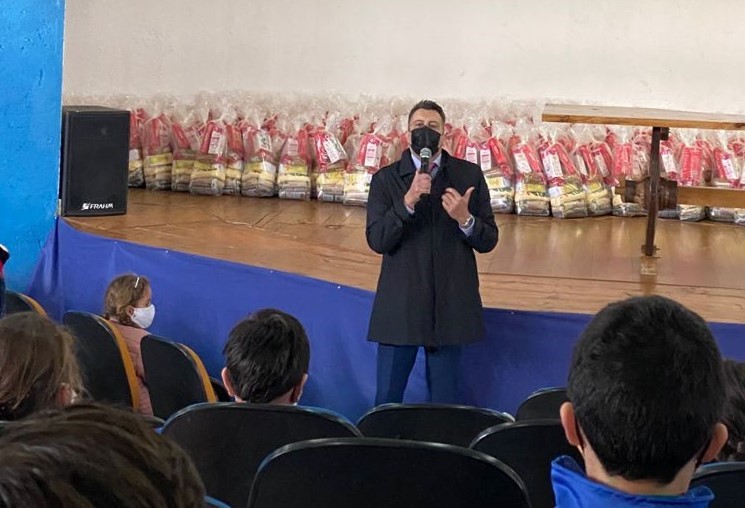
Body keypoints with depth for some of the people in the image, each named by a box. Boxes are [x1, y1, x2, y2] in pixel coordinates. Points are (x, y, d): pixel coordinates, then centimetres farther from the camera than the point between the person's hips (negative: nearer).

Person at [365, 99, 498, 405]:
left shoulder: (469, 176, 2)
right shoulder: (385, 179, 0)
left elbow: (488, 241, 2)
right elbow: (376, 241, -10)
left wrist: (465, 219, -19)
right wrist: (408, 202, -22)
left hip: (450, 307, 1)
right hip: (399, 306, 0)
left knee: (445, 401, 10)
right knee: (387, 401, 6)